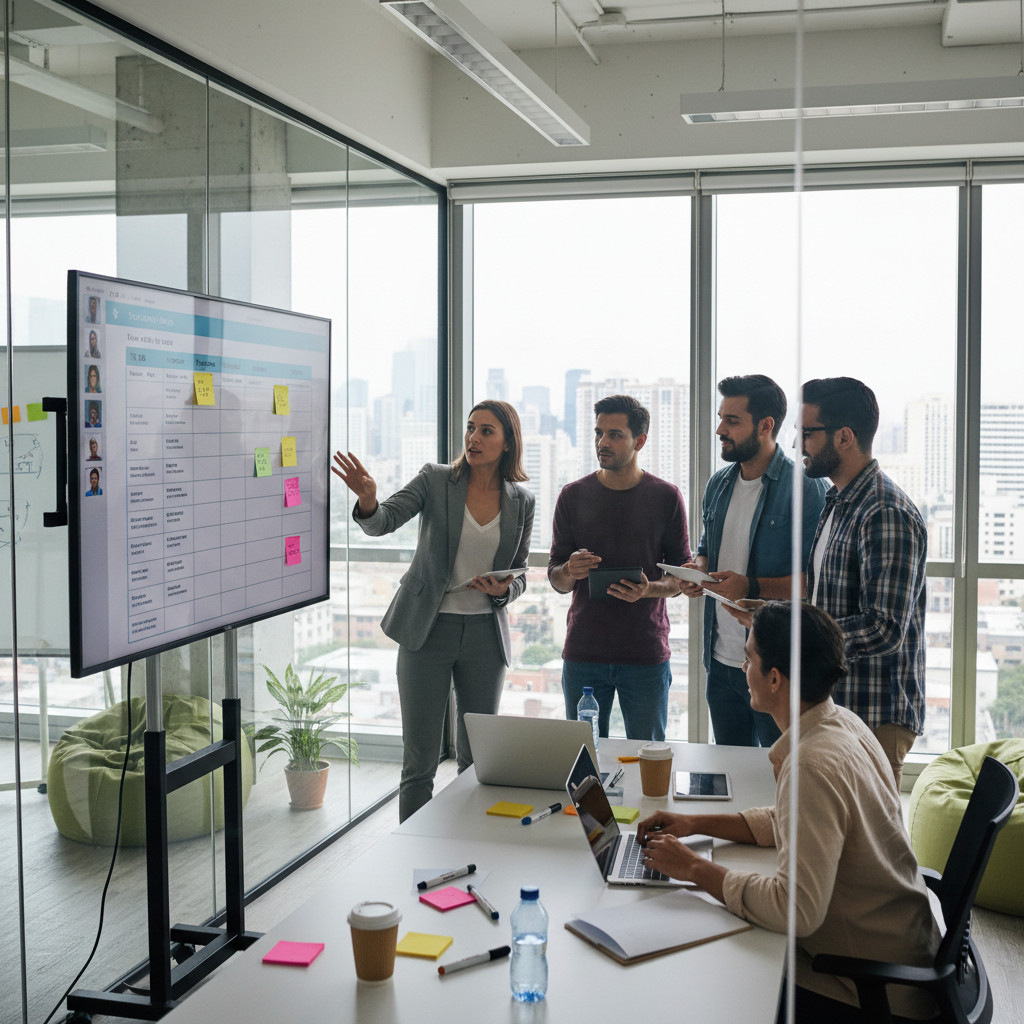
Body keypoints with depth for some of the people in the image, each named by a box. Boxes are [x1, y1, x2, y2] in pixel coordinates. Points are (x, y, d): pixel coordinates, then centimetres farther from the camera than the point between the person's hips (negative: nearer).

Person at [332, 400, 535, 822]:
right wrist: (368, 501, -38)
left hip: (485, 633, 2)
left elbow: (519, 576, 11)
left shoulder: (521, 502, 4)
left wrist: (503, 590, -11)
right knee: (419, 760, 1)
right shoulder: (435, 480, -2)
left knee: (477, 758, 11)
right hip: (427, 629, -2)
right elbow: (382, 521, -16)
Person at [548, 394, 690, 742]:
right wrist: (569, 572, -15)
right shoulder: (573, 496, 5)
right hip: (582, 652, 1)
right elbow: (556, 579, 8)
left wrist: (649, 589, -16)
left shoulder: (666, 497, 2)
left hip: (647, 655, -1)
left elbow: (683, 575, 5)